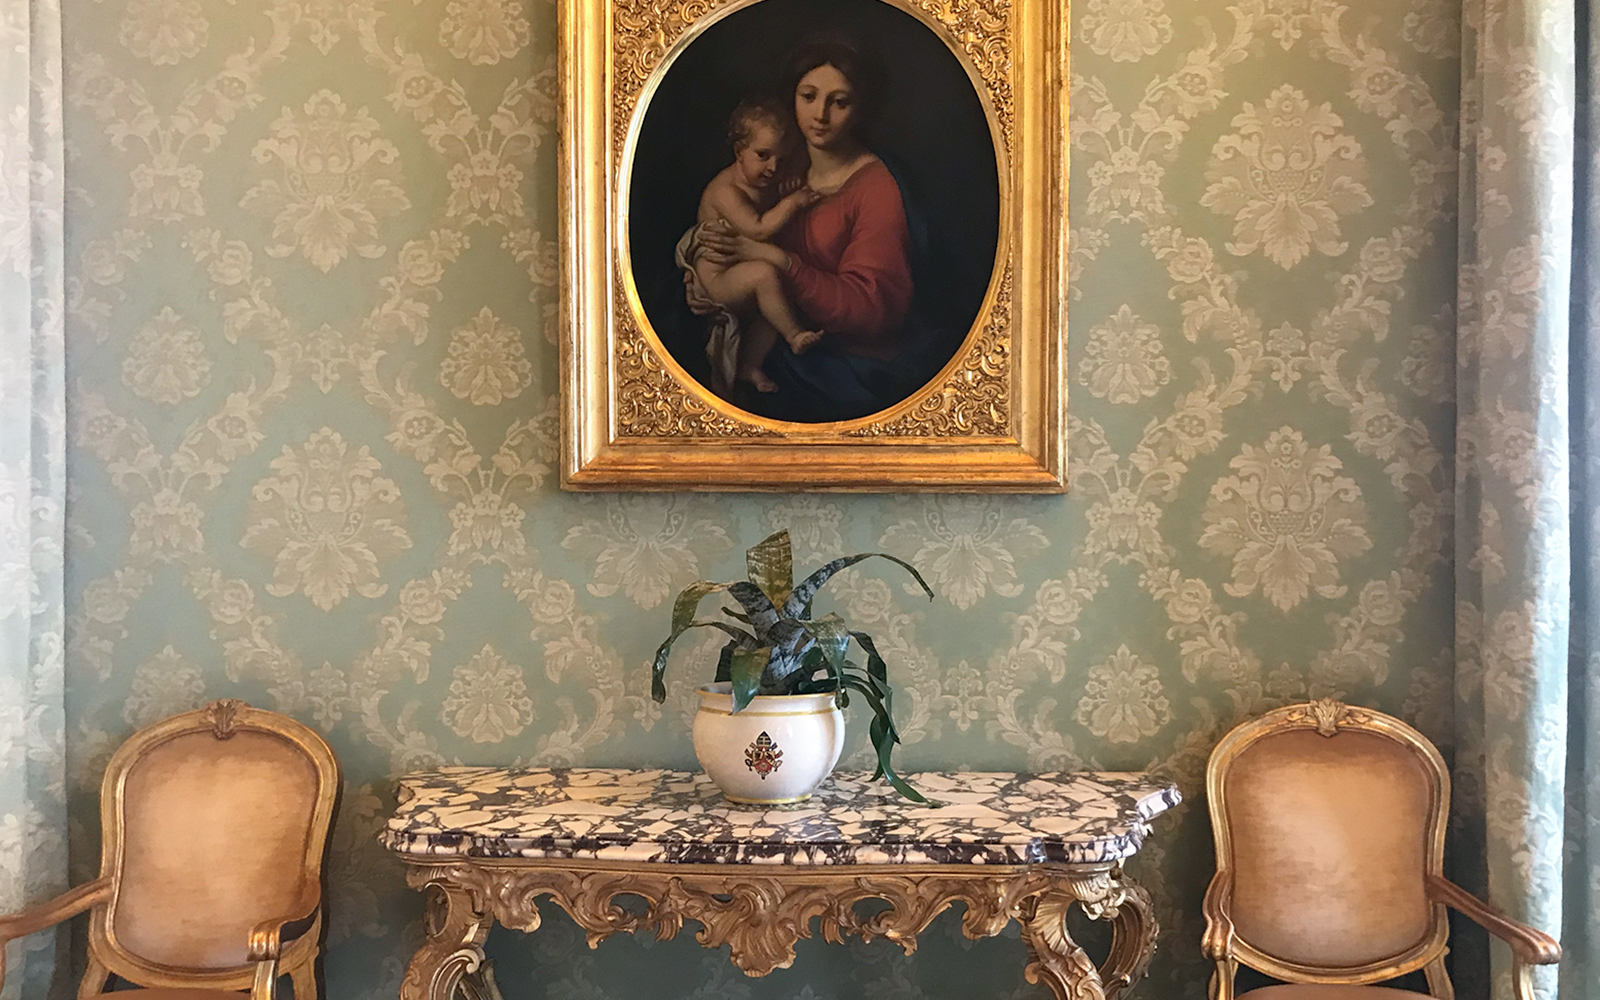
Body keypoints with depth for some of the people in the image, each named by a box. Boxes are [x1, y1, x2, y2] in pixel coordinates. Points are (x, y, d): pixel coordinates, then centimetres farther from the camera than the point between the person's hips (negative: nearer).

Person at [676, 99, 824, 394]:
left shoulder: (767, 182, 6)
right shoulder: (726, 190, -22)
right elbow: (757, 229, -33)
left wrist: (788, 189, -2)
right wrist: (792, 202, -24)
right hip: (714, 278, -10)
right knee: (765, 274, -32)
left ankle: (749, 365, 19)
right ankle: (794, 335, -17)